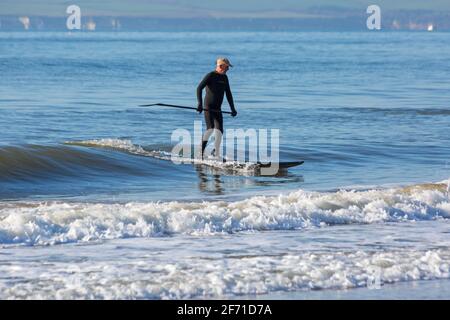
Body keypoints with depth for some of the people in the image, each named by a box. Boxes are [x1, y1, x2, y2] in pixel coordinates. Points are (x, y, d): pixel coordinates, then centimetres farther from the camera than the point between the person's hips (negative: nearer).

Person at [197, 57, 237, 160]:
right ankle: (200, 152, -18)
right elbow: (199, 88, -14)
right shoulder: (210, 76, -8)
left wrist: (233, 109, 17)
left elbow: (228, 94, 21)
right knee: (210, 128, -19)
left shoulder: (224, 78, 14)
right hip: (208, 107, -7)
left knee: (219, 130, 1)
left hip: (218, 109, 7)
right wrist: (200, 104, -25)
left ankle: (217, 154, 8)